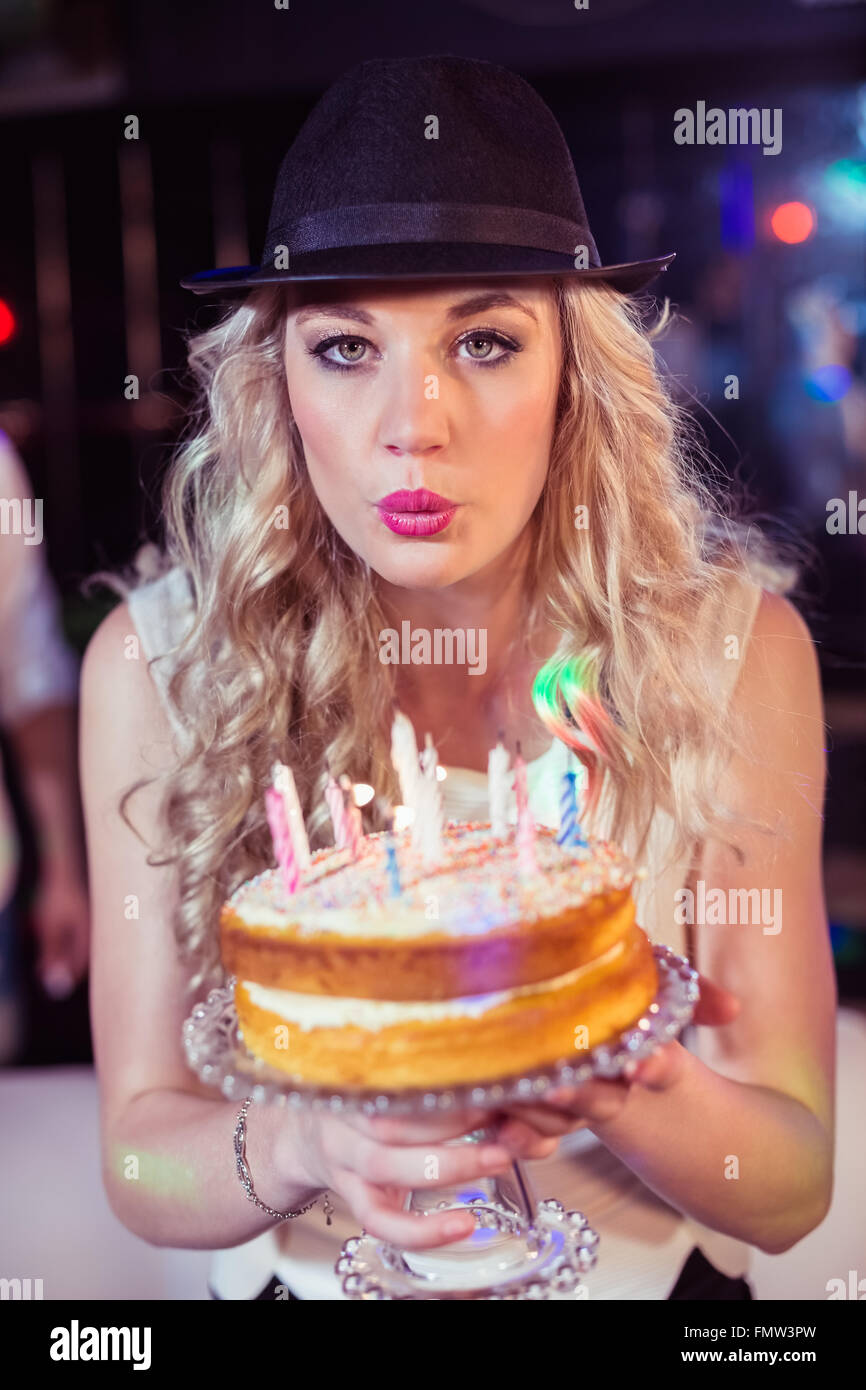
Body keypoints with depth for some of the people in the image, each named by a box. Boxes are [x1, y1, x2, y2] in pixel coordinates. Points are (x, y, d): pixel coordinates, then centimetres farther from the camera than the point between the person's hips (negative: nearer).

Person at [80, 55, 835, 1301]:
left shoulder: (734, 644, -12)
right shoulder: (158, 660, -12)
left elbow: (793, 1184, -7)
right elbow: (140, 1157, -7)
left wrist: (620, 1089, -27)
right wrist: (301, 1151, -28)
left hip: (650, 1271, 1)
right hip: (304, 1273, 0)